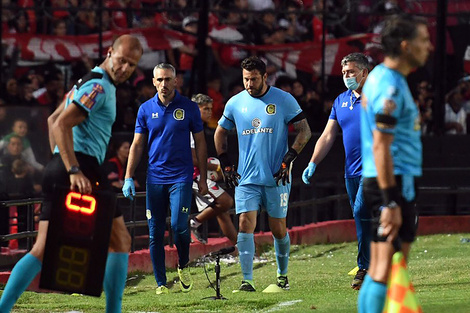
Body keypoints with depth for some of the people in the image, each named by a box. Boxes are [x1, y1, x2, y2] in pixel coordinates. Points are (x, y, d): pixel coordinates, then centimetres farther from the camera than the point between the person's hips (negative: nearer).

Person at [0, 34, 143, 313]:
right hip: (82, 167, -9)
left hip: (57, 170, 9)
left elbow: (53, 120, 29)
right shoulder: (99, 86, -10)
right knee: (119, 240, 4)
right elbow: (61, 125, -20)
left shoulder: (87, 82, 22)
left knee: (43, 248, 3)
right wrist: (74, 171, -26)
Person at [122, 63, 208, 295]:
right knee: (155, 234, 1)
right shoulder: (146, 109, 6)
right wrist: (128, 178, 3)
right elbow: (137, 145, 10)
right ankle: (161, 284, 8)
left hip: (181, 177, -2)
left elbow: (200, 143, 6)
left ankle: (183, 266, 14)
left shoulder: (189, 108, 1)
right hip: (155, 178, 2)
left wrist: (203, 178, 3)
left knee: (178, 226, -14)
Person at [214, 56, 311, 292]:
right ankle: (247, 280, -12)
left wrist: (288, 159, -9)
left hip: (276, 178, -2)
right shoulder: (235, 103, 5)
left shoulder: (284, 100, -3)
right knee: (245, 224, -11)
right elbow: (220, 133, 20)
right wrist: (225, 165, 11)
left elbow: (305, 131, 0)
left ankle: (282, 274, 25)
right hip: (246, 178, 2)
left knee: (278, 229, 5)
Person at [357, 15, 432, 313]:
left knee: (378, 269, 11)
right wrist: (390, 203, -23)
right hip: (395, 182, -10)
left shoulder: (381, 77, 16)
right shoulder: (390, 86, -16)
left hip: (391, 183, 10)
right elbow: (380, 147, -21)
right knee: (388, 269, -10)